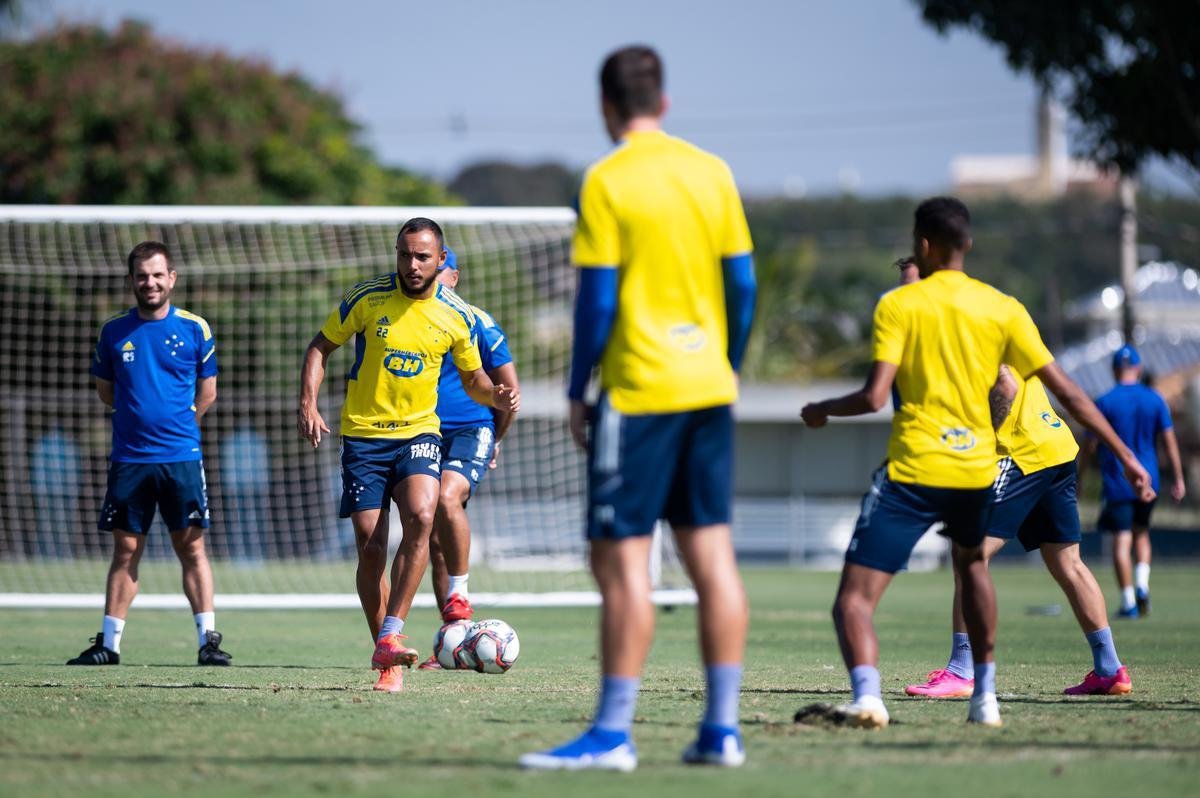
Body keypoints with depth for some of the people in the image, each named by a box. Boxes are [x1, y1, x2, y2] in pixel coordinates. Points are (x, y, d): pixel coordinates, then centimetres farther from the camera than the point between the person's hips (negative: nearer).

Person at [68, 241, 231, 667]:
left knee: (191, 547, -2)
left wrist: (177, 421, 6)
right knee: (126, 550, 6)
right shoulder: (114, 331, 6)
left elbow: (206, 393, 11)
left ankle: (208, 639, 1)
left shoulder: (194, 328, 2)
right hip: (128, 457, 1)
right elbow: (105, 390, 16)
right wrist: (139, 414, 9)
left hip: (180, 456, -1)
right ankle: (108, 643, 11)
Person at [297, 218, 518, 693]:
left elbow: (472, 378, 12)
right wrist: (308, 403, -9)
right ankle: (386, 662, 8)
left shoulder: (457, 315, -1)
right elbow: (321, 346, 4)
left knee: (420, 518, -26)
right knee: (370, 546, -4)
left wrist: (497, 397, -11)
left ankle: (390, 636, -23)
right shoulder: (367, 299, -6)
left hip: (418, 432, 0)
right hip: (363, 434, 0)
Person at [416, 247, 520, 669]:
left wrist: (494, 439, 13)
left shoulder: (477, 323, -2)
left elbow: (509, 388, 6)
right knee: (435, 540, 1)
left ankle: (458, 595, -19)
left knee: (447, 496, -33)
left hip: (471, 432, -4)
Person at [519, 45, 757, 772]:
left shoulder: (608, 181, -8)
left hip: (638, 391, -6)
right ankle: (722, 727, 6)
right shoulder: (713, 172, 7)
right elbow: (743, 284, 9)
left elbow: (597, 299, -10)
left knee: (622, 559, -4)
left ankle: (614, 733, -5)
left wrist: (578, 392, -1)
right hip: (708, 386, 6)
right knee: (713, 555, 7)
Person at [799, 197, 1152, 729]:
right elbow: (1066, 391, 4)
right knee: (972, 563, 34)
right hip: (976, 469, 4)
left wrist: (820, 412, 8)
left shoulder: (898, 305, -3)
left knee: (854, 599, -4)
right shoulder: (1003, 309, 5)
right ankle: (985, 695, 29)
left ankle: (867, 692, -31)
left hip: (912, 471, -4)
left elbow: (874, 396, -12)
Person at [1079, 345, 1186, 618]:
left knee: (1121, 541, -1)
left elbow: (1090, 446, -2)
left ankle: (1129, 602, -5)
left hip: (1116, 482, -3)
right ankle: (1142, 584, 2)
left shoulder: (1104, 403, -6)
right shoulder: (1155, 399, 1)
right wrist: (1178, 479, 7)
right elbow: (1170, 441, 1)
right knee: (1141, 533, 21)